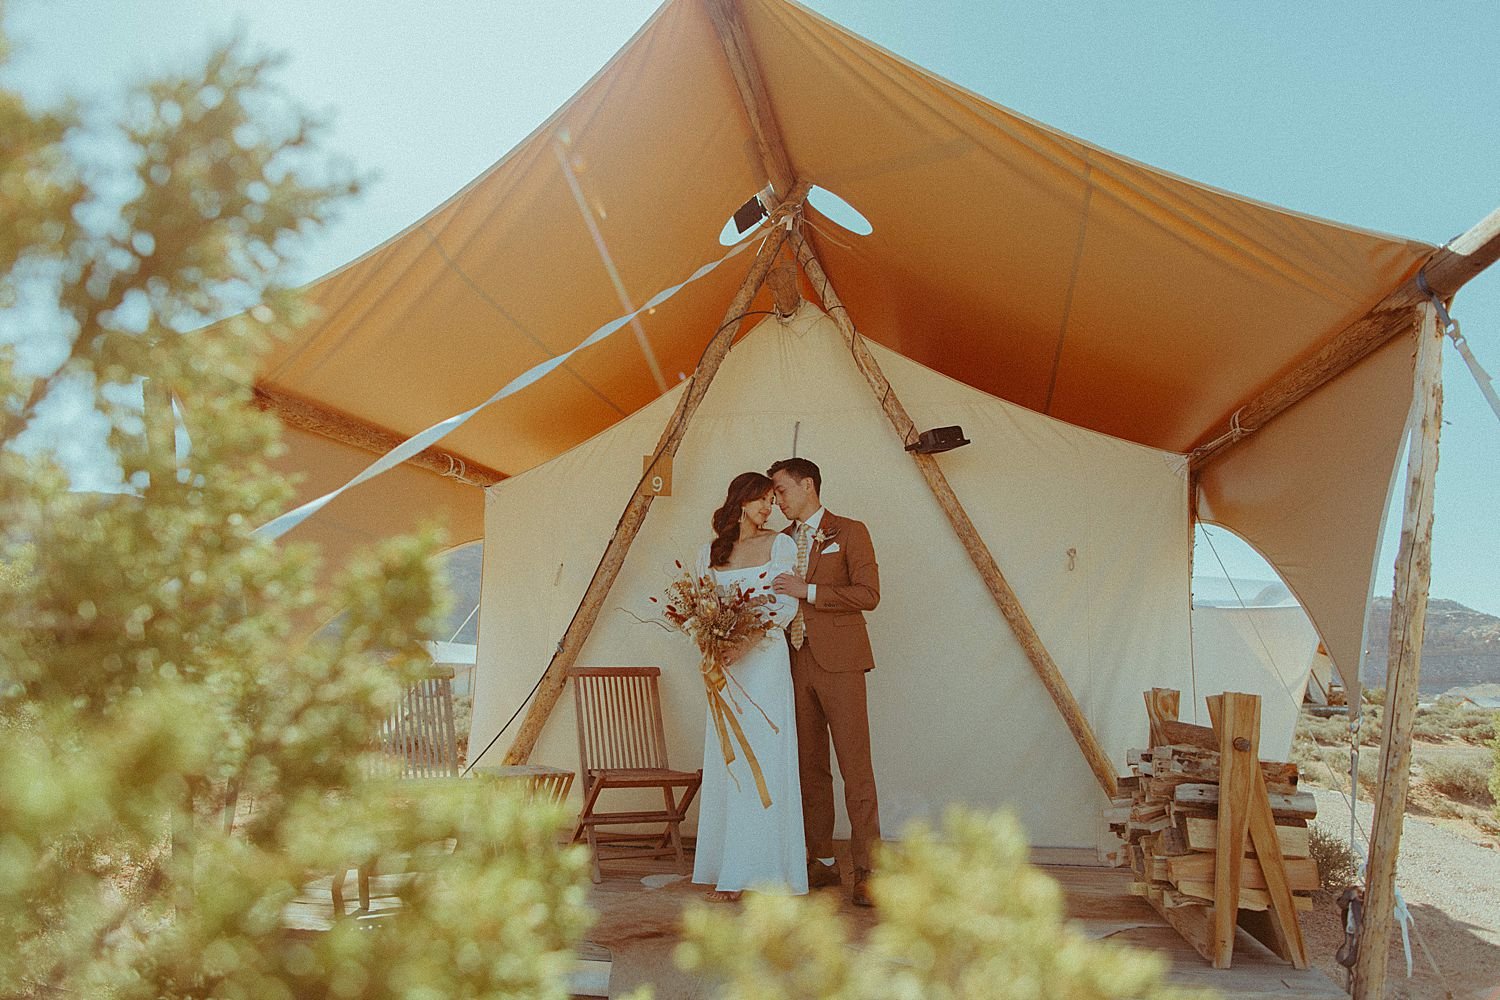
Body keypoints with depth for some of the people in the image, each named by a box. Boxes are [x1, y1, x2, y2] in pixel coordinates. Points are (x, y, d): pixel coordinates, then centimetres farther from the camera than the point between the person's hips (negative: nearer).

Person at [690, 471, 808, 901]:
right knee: (726, 765, 4)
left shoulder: (780, 544, 3)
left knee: (763, 763, -5)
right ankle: (730, 872, 10)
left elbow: (789, 606, -4)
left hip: (765, 660, -3)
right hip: (725, 665, 3)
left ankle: (764, 868, 1)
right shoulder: (709, 553, 12)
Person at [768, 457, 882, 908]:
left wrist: (809, 591, -14)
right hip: (796, 664, 6)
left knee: (855, 768, -7)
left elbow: (868, 593, -9)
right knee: (809, 768, 8)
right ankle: (821, 862, 17)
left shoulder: (849, 532, 1)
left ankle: (865, 871, -3)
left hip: (838, 662, -6)